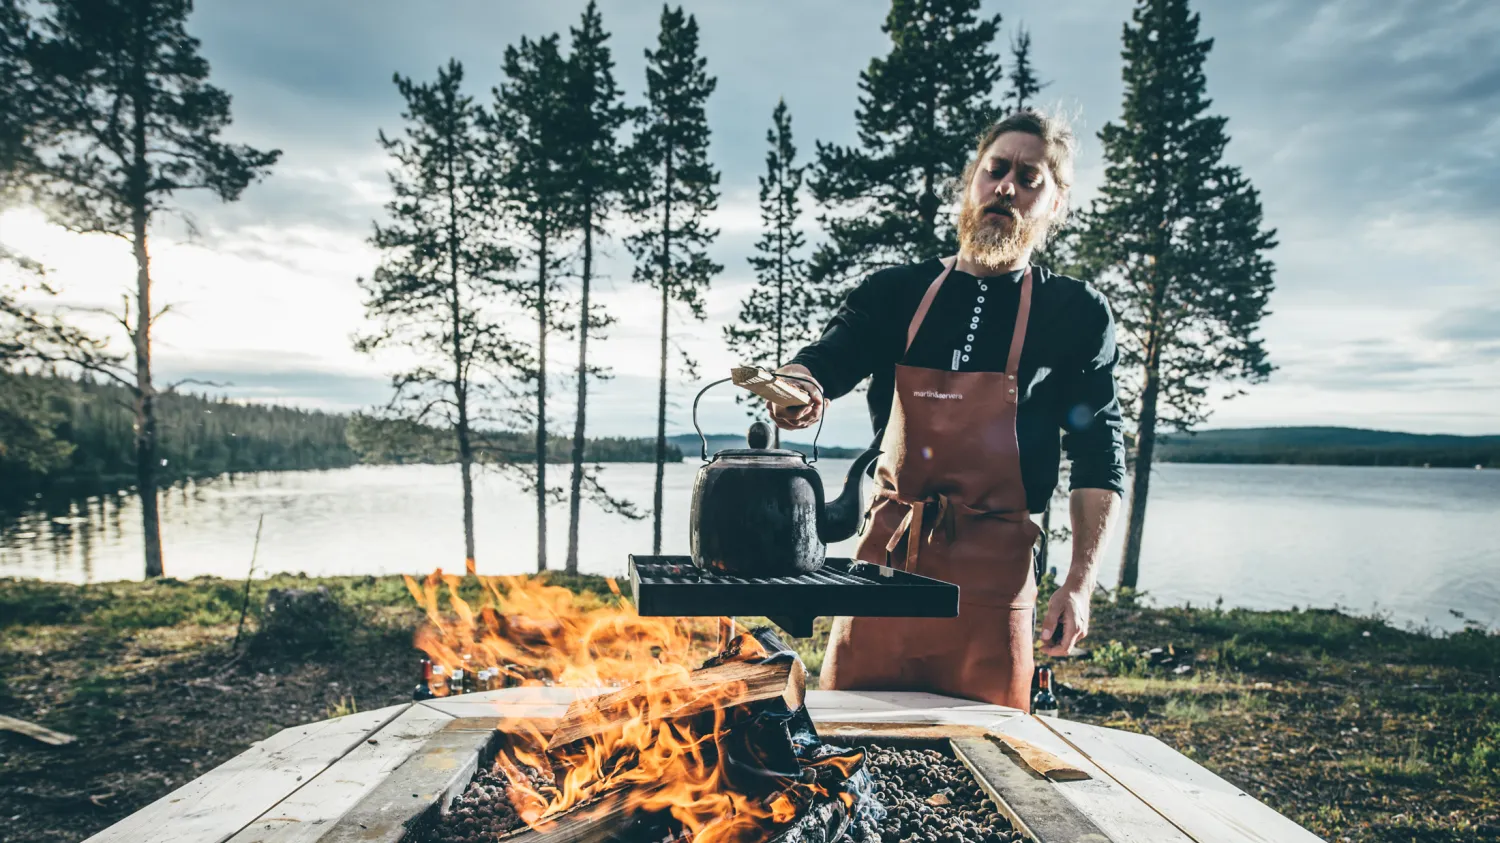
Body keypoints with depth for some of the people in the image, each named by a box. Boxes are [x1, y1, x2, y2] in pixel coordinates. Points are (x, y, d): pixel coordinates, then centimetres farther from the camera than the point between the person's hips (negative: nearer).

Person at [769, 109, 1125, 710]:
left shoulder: (1076, 314, 3)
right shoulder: (896, 292, 9)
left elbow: (1099, 460, 2)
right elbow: (826, 360, -4)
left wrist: (1080, 582, -6)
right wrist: (796, 391, -29)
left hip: (993, 568, -2)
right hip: (884, 551, 2)